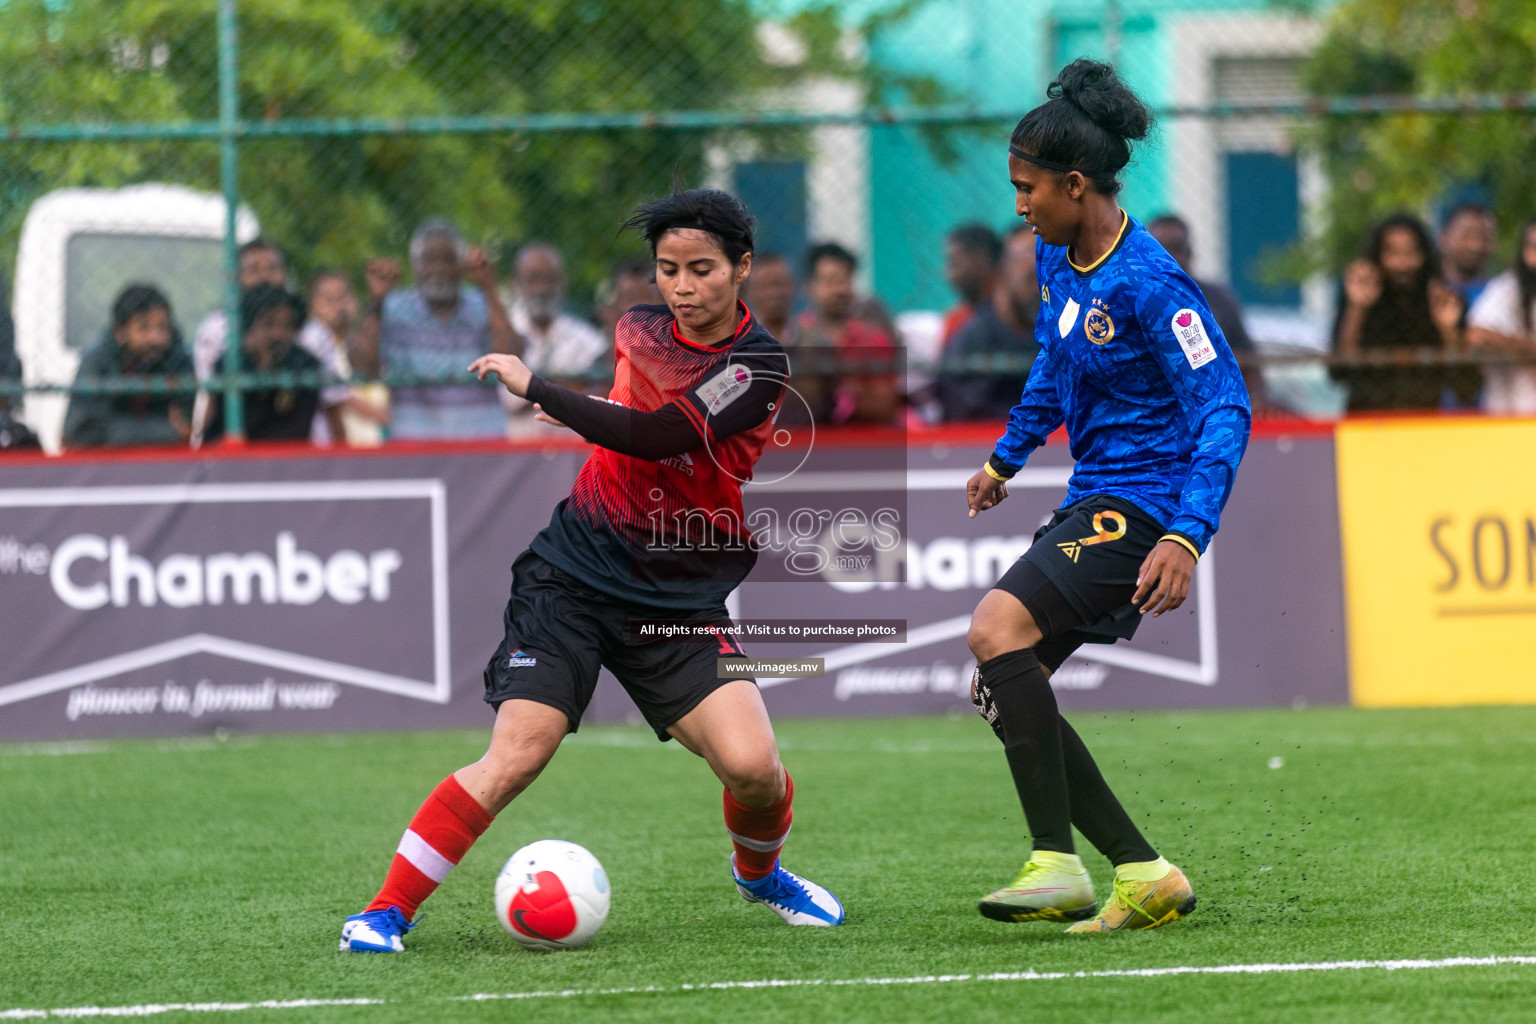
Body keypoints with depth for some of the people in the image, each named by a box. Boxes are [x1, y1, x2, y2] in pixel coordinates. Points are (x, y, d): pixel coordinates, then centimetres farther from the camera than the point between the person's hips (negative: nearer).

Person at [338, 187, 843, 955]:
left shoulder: (759, 366, -12)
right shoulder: (639, 328, 5)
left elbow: (655, 437, -26)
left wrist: (535, 388, -26)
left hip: (681, 599, -2)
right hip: (573, 574, 2)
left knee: (751, 765, -16)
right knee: (516, 756, -16)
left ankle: (758, 873, 19)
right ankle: (387, 909, -9)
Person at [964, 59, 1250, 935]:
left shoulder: (1147, 285, -20)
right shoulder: (1058, 260, 8)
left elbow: (1226, 409, -23)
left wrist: (1187, 536, -33)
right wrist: (1007, 458, 35)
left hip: (1141, 506, -10)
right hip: (1091, 502, 10)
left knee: (998, 630, -27)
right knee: (997, 688, 6)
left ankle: (1058, 865, -25)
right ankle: (1144, 874, 8)